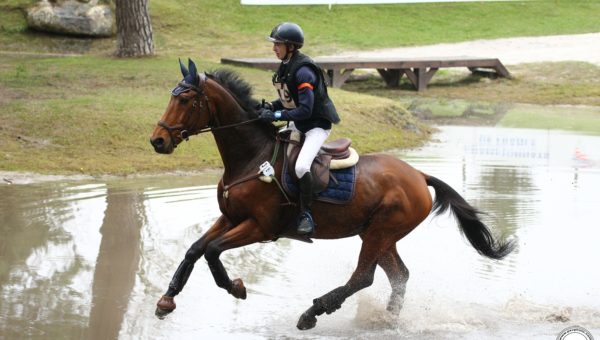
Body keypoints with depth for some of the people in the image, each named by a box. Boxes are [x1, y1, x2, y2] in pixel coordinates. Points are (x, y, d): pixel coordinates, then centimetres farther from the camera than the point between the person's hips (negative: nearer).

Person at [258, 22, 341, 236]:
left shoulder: (303, 71, -25)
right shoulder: (285, 67, 4)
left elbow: (305, 110, -29)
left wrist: (276, 115, -28)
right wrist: (270, 106, -3)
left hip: (317, 125, -10)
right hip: (297, 124, 10)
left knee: (301, 166, -29)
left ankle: (306, 214, -15)